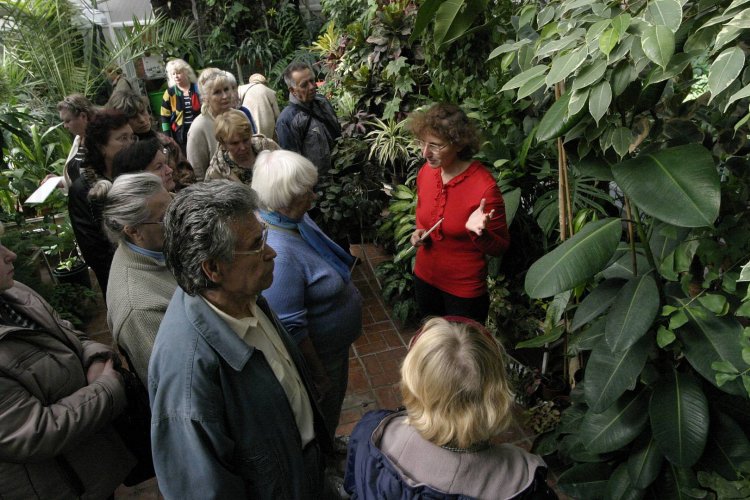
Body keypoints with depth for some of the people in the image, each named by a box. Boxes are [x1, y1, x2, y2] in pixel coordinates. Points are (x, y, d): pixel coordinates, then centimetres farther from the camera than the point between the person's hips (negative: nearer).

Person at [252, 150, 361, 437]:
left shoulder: (297, 218, -8)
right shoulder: (278, 252, -36)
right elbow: (292, 328, -29)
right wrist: (319, 376, -19)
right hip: (318, 353, -8)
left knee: (334, 402, 31)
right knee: (324, 414, 19)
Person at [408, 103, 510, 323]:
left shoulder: (484, 187, -24)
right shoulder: (425, 172, -7)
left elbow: (500, 247, -15)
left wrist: (478, 231, -34)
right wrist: (419, 232, -6)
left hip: (465, 290, -5)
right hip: (425, 278, 6)